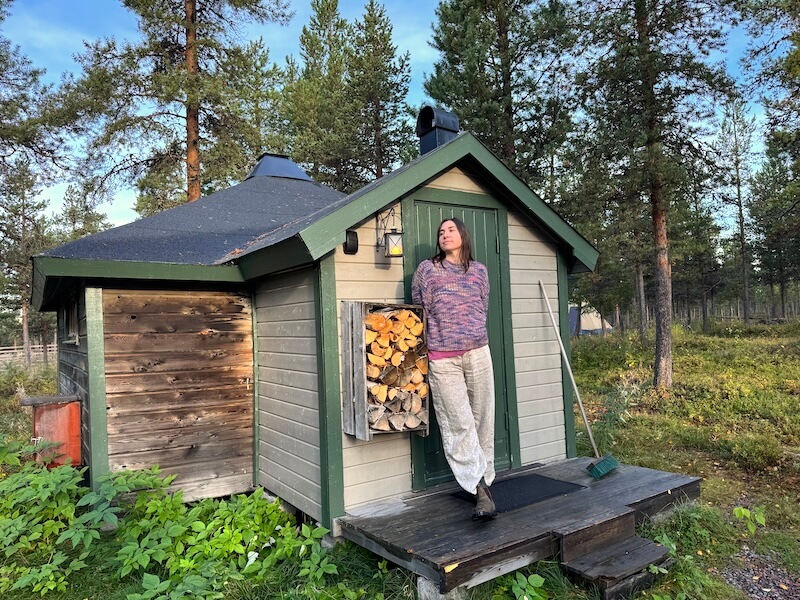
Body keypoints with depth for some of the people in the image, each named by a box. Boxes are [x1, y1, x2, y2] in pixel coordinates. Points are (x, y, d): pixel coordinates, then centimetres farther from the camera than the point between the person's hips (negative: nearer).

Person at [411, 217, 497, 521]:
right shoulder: (426, 269, 7)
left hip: (478, 353, 2)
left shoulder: (479, 270, 14)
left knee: (482, 419, 3)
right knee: (459, 425, -8)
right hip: (442, 360, -2)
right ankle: (481, 491, -7)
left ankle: (483, 481, 15)